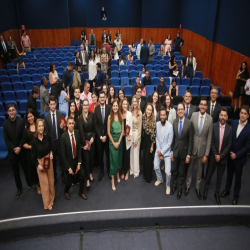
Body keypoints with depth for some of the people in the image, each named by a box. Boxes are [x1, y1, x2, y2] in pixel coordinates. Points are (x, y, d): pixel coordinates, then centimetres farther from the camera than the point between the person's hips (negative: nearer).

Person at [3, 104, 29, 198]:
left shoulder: (21, 121, -8)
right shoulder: (5, 124, -4)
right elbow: (6, 139, -4)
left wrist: (20, 147, -14)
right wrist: (14, 149, -12)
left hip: (22, 150, -1)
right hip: (12, 152, 1)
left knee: (26, 169, 12)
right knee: (15, 172, 12)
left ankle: (30, 184, 33)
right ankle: (19, 188, 28)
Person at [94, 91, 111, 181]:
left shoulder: (109, 108, -7)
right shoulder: (96, 108, -3)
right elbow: (95, 124, -2)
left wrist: (106, 136, -7)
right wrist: (100, 136, -7)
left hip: (108, 135, -1)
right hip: (99, 136, 1)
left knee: (108, 153, 10)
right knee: (100, 154, 10)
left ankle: (109, 170, 27)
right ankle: (101, 171, 26)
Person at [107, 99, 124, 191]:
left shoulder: (121, 116, -1)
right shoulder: (110, 117, -9)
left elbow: (122, 130, 2)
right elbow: (108, 132, -8)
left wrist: (119, 142, -6)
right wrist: (113, 143, -9)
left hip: (120, 140, 3)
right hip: (112, 140, -3)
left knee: (119, 158, 13)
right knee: (113, 159, -2)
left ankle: (118, 175, 36)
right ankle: (113, 181, 6)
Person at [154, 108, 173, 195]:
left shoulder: (170, 126, -21)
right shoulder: (157, 124, -9)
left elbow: (169, 142, -15)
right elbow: (157, 138, 0)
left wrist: (162, 152, -12)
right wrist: (158, 151, -5)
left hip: (167, 151, -4)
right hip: (158, 150, 4)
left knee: (168, 172, -5)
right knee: (156, 167, 14)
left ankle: (168, 186, 22)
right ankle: (159, 179, 44)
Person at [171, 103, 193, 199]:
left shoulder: (189, 123, -16)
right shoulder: (174, 121, -4)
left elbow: (190, 140, -11)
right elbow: (173, 137, 2)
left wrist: (188, 155, -10)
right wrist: (172, 151, 3)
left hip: (184, 151, -3)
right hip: (175, 150, 3)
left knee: (182, 172, 13)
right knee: (174, 170, 16)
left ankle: (180, 188, 33)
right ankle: (174, 185, 39)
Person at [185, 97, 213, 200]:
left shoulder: (210, 119, -10)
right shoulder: (193, 115, -9)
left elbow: (209, 137, -5)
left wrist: (206, 154, -5)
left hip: (202, 149, 0)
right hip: (192, 147, 0)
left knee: (200, 170, 16)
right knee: (190, 168, 15)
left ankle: (197, 188, 36)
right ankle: (188, 186, 35)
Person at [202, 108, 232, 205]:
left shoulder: (230, 128, -6)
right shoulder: (213, 126, -8)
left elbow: (229, 145, -5)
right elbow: (211, 142, -6)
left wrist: (220, 156, -10)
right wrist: (215, 155, -10)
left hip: (223, 157, 1)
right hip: (213, 156, -1)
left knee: (219, 177, 12)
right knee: (209, 174, 12)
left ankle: (217, 193, 27)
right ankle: (206, 189, 31)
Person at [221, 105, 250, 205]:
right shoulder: (234, 123, -5)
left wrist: (236, 155, -14)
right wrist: (229, 152, -2)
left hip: (240, 157, -3)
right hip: (230, 155, 3)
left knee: (238, 177, 12)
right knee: (229, 174, 20)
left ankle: (236, 196, 30)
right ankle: (227, 190, 40)